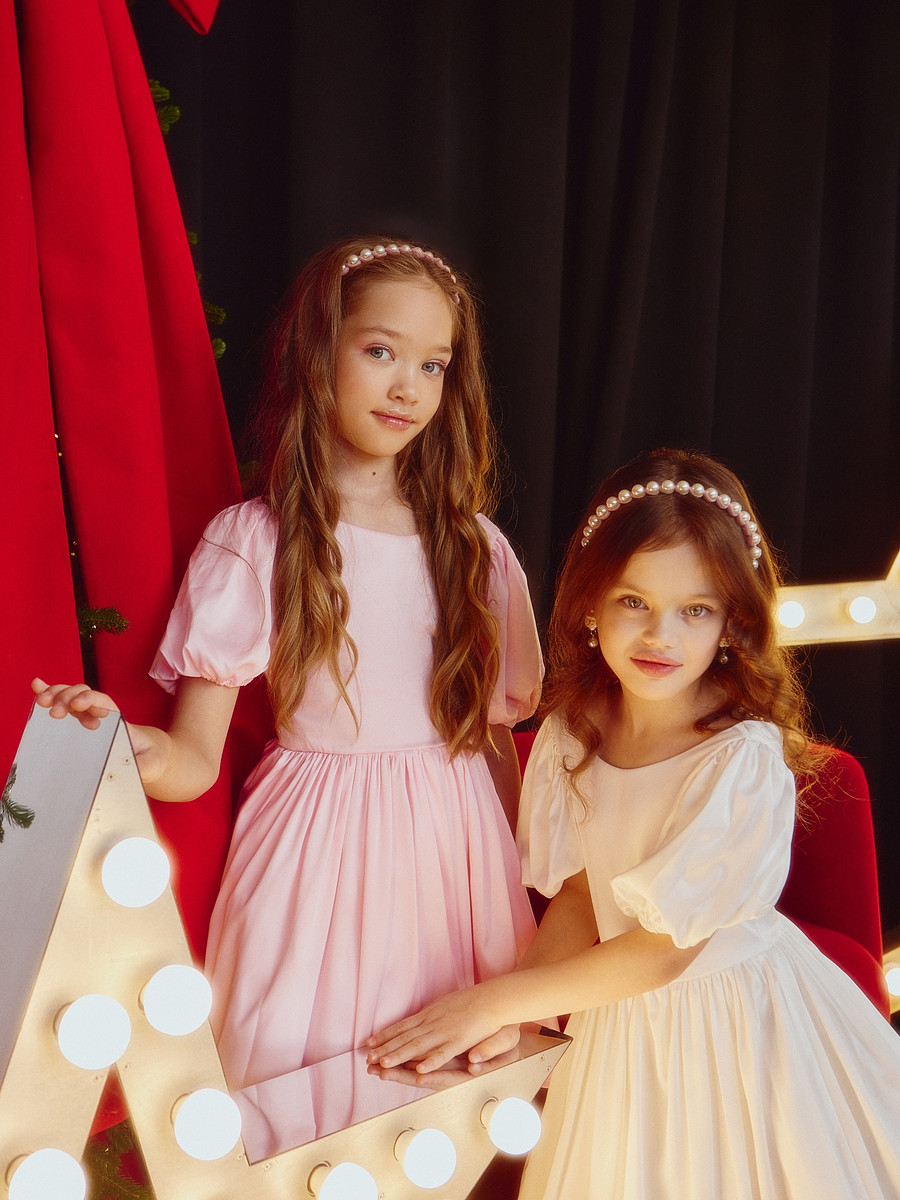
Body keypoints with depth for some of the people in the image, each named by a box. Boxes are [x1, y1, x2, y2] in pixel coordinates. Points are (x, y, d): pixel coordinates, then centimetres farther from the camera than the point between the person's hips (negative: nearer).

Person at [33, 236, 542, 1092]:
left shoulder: (473, 546, 4)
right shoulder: (252, 543, -6)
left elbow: (494, 732, 10)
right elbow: (194, 760, -10)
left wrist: (517, 884, 12)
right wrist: (121, 742, -31)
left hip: (456, 844, 3)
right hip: (315, 856, -3)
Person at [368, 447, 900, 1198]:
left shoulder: (745, 758, -25)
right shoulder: (572, 734, -8)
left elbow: (663, 951, -21)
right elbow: (579, 896, 0)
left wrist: (502, 997, -17)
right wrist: (510, 1016, -14)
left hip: (736, 1019, -4)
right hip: (621, 1017, 4)